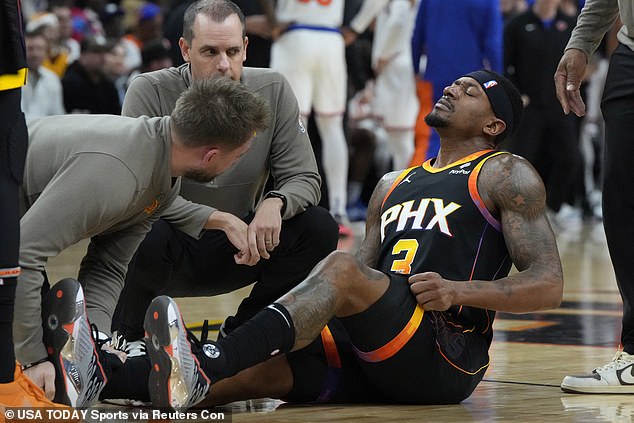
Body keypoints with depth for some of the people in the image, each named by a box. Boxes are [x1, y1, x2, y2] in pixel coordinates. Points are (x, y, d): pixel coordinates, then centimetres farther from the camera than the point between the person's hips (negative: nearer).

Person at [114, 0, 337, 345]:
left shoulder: (273, 90, -6)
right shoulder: (149, 92, -16)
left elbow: (305, 178, -4)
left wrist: (275, 202, -29)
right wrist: (222, 220, -30)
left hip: (237, 251, 4)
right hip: (174, 247, -4)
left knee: (319, 227, -19)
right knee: (148, 235, -37)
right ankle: (127, 343, -8)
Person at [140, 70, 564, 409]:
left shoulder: (505, 175, 8)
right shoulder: (393, 185, 29)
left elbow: (549, 285, -2)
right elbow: (365, 282, 28)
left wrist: (458, 292, -18)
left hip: (447, 356, -7)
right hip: (372, 357, 7)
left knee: (343, 267, -30)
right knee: (267, 365, -22)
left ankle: (208, 367, -51)